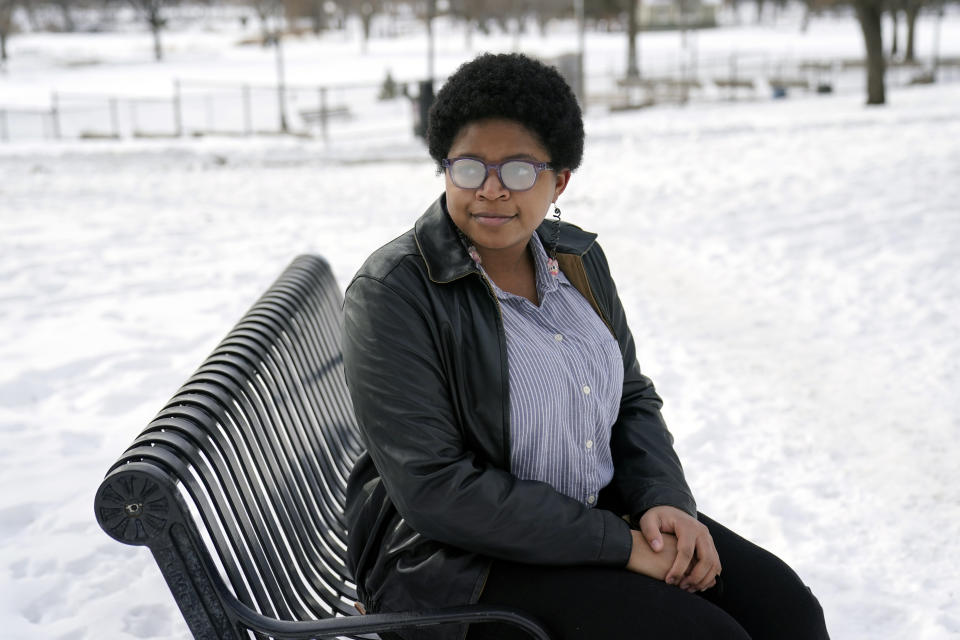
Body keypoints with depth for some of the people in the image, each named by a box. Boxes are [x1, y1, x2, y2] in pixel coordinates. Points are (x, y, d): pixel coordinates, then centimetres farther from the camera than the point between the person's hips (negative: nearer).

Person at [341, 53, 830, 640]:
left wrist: (665, 500, -8)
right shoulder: (393, 291, -17)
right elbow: (435, 488, -22)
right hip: (463, 558, -6)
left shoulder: (577, 257, 3)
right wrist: (618, 543, -21)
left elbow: (632, 397, 13)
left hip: (605, 511, 7)